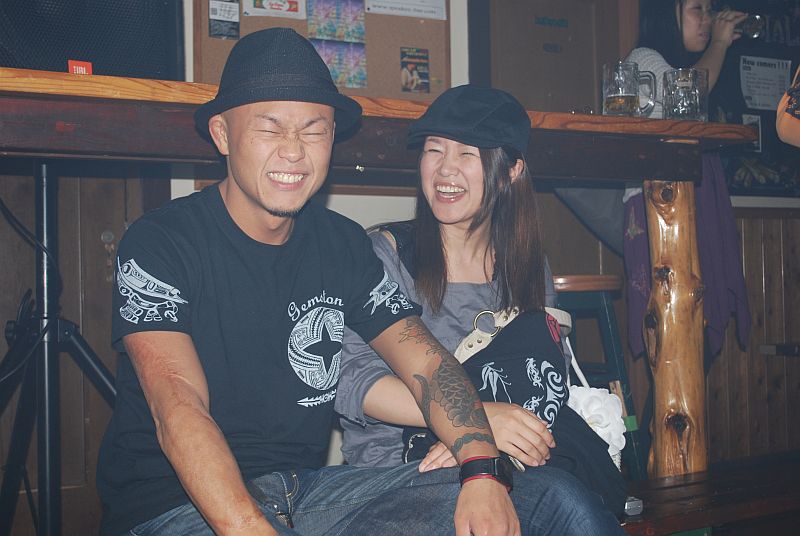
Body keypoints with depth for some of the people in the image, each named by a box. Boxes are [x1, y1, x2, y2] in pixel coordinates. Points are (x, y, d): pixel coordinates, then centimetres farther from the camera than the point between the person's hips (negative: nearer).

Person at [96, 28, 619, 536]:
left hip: (310, 486, 6)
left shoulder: (344, 245, 8)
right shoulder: (160, 244, -9)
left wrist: (482, 472, -19)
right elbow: (178, 407, -22)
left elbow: (428, 362, 0)